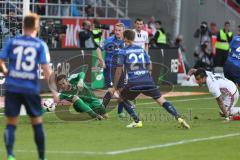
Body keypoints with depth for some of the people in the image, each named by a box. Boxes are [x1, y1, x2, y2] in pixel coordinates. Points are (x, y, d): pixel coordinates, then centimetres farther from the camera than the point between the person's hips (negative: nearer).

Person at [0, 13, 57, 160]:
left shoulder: (12, 42, 2)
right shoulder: (41, 45, -1)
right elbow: (46, 68, -8)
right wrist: (53, 90, -4)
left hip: (13, 87, 0)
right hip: (31, 88, 0)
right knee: (37, 123, 14)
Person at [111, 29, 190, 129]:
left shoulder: (123, 52, 5)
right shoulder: (142, 50, 17)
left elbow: (119, 70, 0)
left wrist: (114, 87, 4)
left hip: (133, 83, -3)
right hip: (147, 81, 3)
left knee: (123, 97, 21)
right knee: (161, 100, 3)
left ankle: (137, 121, 11)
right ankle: (178, 118, -15)